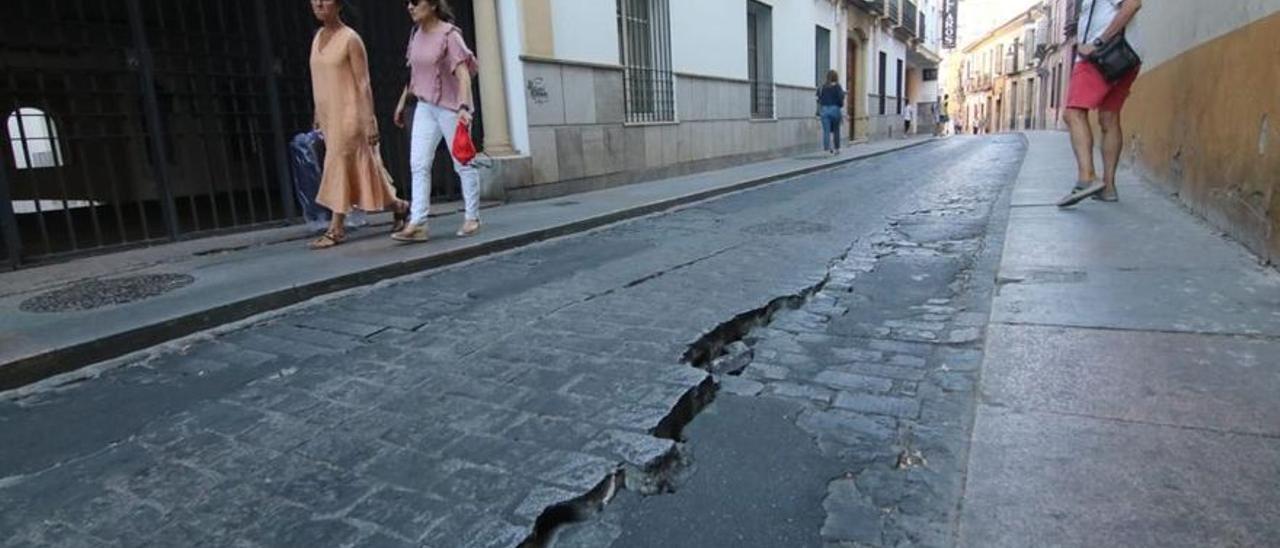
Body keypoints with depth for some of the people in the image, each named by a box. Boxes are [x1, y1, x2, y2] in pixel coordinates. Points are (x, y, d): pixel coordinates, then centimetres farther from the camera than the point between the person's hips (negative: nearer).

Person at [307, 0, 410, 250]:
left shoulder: (350, 39, -8)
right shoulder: (318, 37, 13)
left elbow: (364, 83, -11)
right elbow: (319, 81, 16)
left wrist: (370, 120, -16)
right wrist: (318, 116, 16)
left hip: (349, 115, -7)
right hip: (329, 116, 7)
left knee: (340, 168, -5)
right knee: (353, 170, 11)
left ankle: (336, 230, 5)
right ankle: (399, 206, 25)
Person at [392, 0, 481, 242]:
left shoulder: (449, 34, -12)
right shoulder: (416, 34, 9)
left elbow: (463, 73, -21)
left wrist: (463, 107, -33)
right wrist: (403, 102, 20)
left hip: (450, 107, -7)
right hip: (424, 107, 7)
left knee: (462, 163, 4)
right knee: (419, 164, -2)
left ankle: (472, 217, 16)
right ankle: (417, 223, -2)